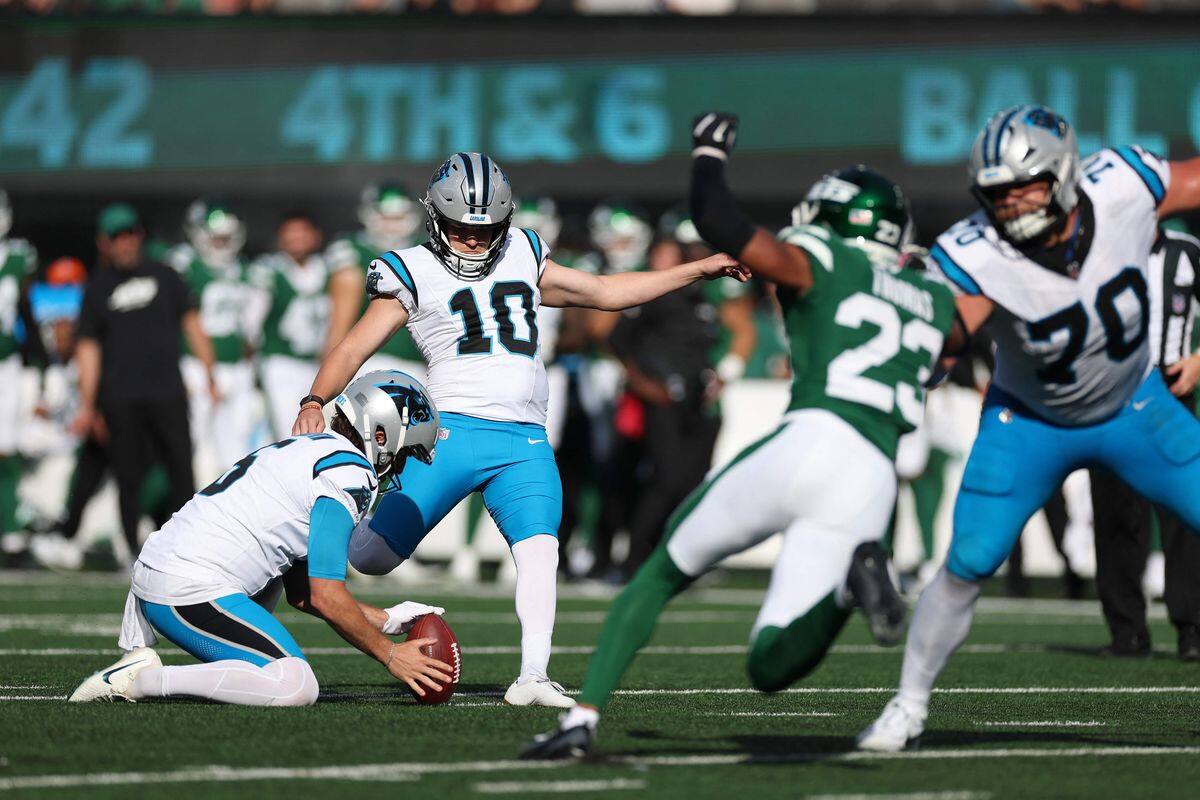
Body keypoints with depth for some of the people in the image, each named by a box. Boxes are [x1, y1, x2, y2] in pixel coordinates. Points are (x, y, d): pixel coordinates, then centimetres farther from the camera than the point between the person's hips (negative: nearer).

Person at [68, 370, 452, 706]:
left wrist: (386, 620, 26)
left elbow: (301, 593, 26)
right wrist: (390, 655, -2)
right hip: (193, 596, -10)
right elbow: (326, 597, -12)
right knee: (296, 689, -19)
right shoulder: (349, 472, -7)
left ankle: (137, 657, 16)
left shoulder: (304, 450, 23)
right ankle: (141, 681, -16)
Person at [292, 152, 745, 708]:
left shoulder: (521, 257, 19)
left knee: (538, 552, -18)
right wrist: (315, 402, -18)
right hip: (455, 430, -4)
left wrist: (699, 270, 23)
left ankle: (532, 678, -21)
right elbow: (355, 348, 1)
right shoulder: (414, 273, 5)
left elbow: (604, 292, 26)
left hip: (525, 445, 4)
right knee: (371, 559, -6)